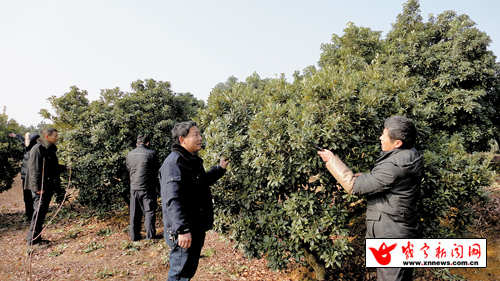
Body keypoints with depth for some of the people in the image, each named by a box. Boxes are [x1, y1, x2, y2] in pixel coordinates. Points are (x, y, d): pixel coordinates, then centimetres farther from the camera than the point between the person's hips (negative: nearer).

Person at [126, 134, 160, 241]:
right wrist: (158, 184, 13)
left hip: (134, 187, 4)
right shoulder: (151, 154, -10)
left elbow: (129, 169, 15)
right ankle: (150, 235, 7)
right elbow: (157, 171, -2)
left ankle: (134, 235, 19)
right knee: (149, 211, 4)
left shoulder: (130, 155, 5)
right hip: (148, 188, -4)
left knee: (134, 213, 12)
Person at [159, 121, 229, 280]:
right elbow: (173, 200, -27)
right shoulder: (174, 163, -20)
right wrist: (183, 230, -30)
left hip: (196, 229, 10)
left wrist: (219, 169, 24)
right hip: (183, 233, -10)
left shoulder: (192, 160, 12)